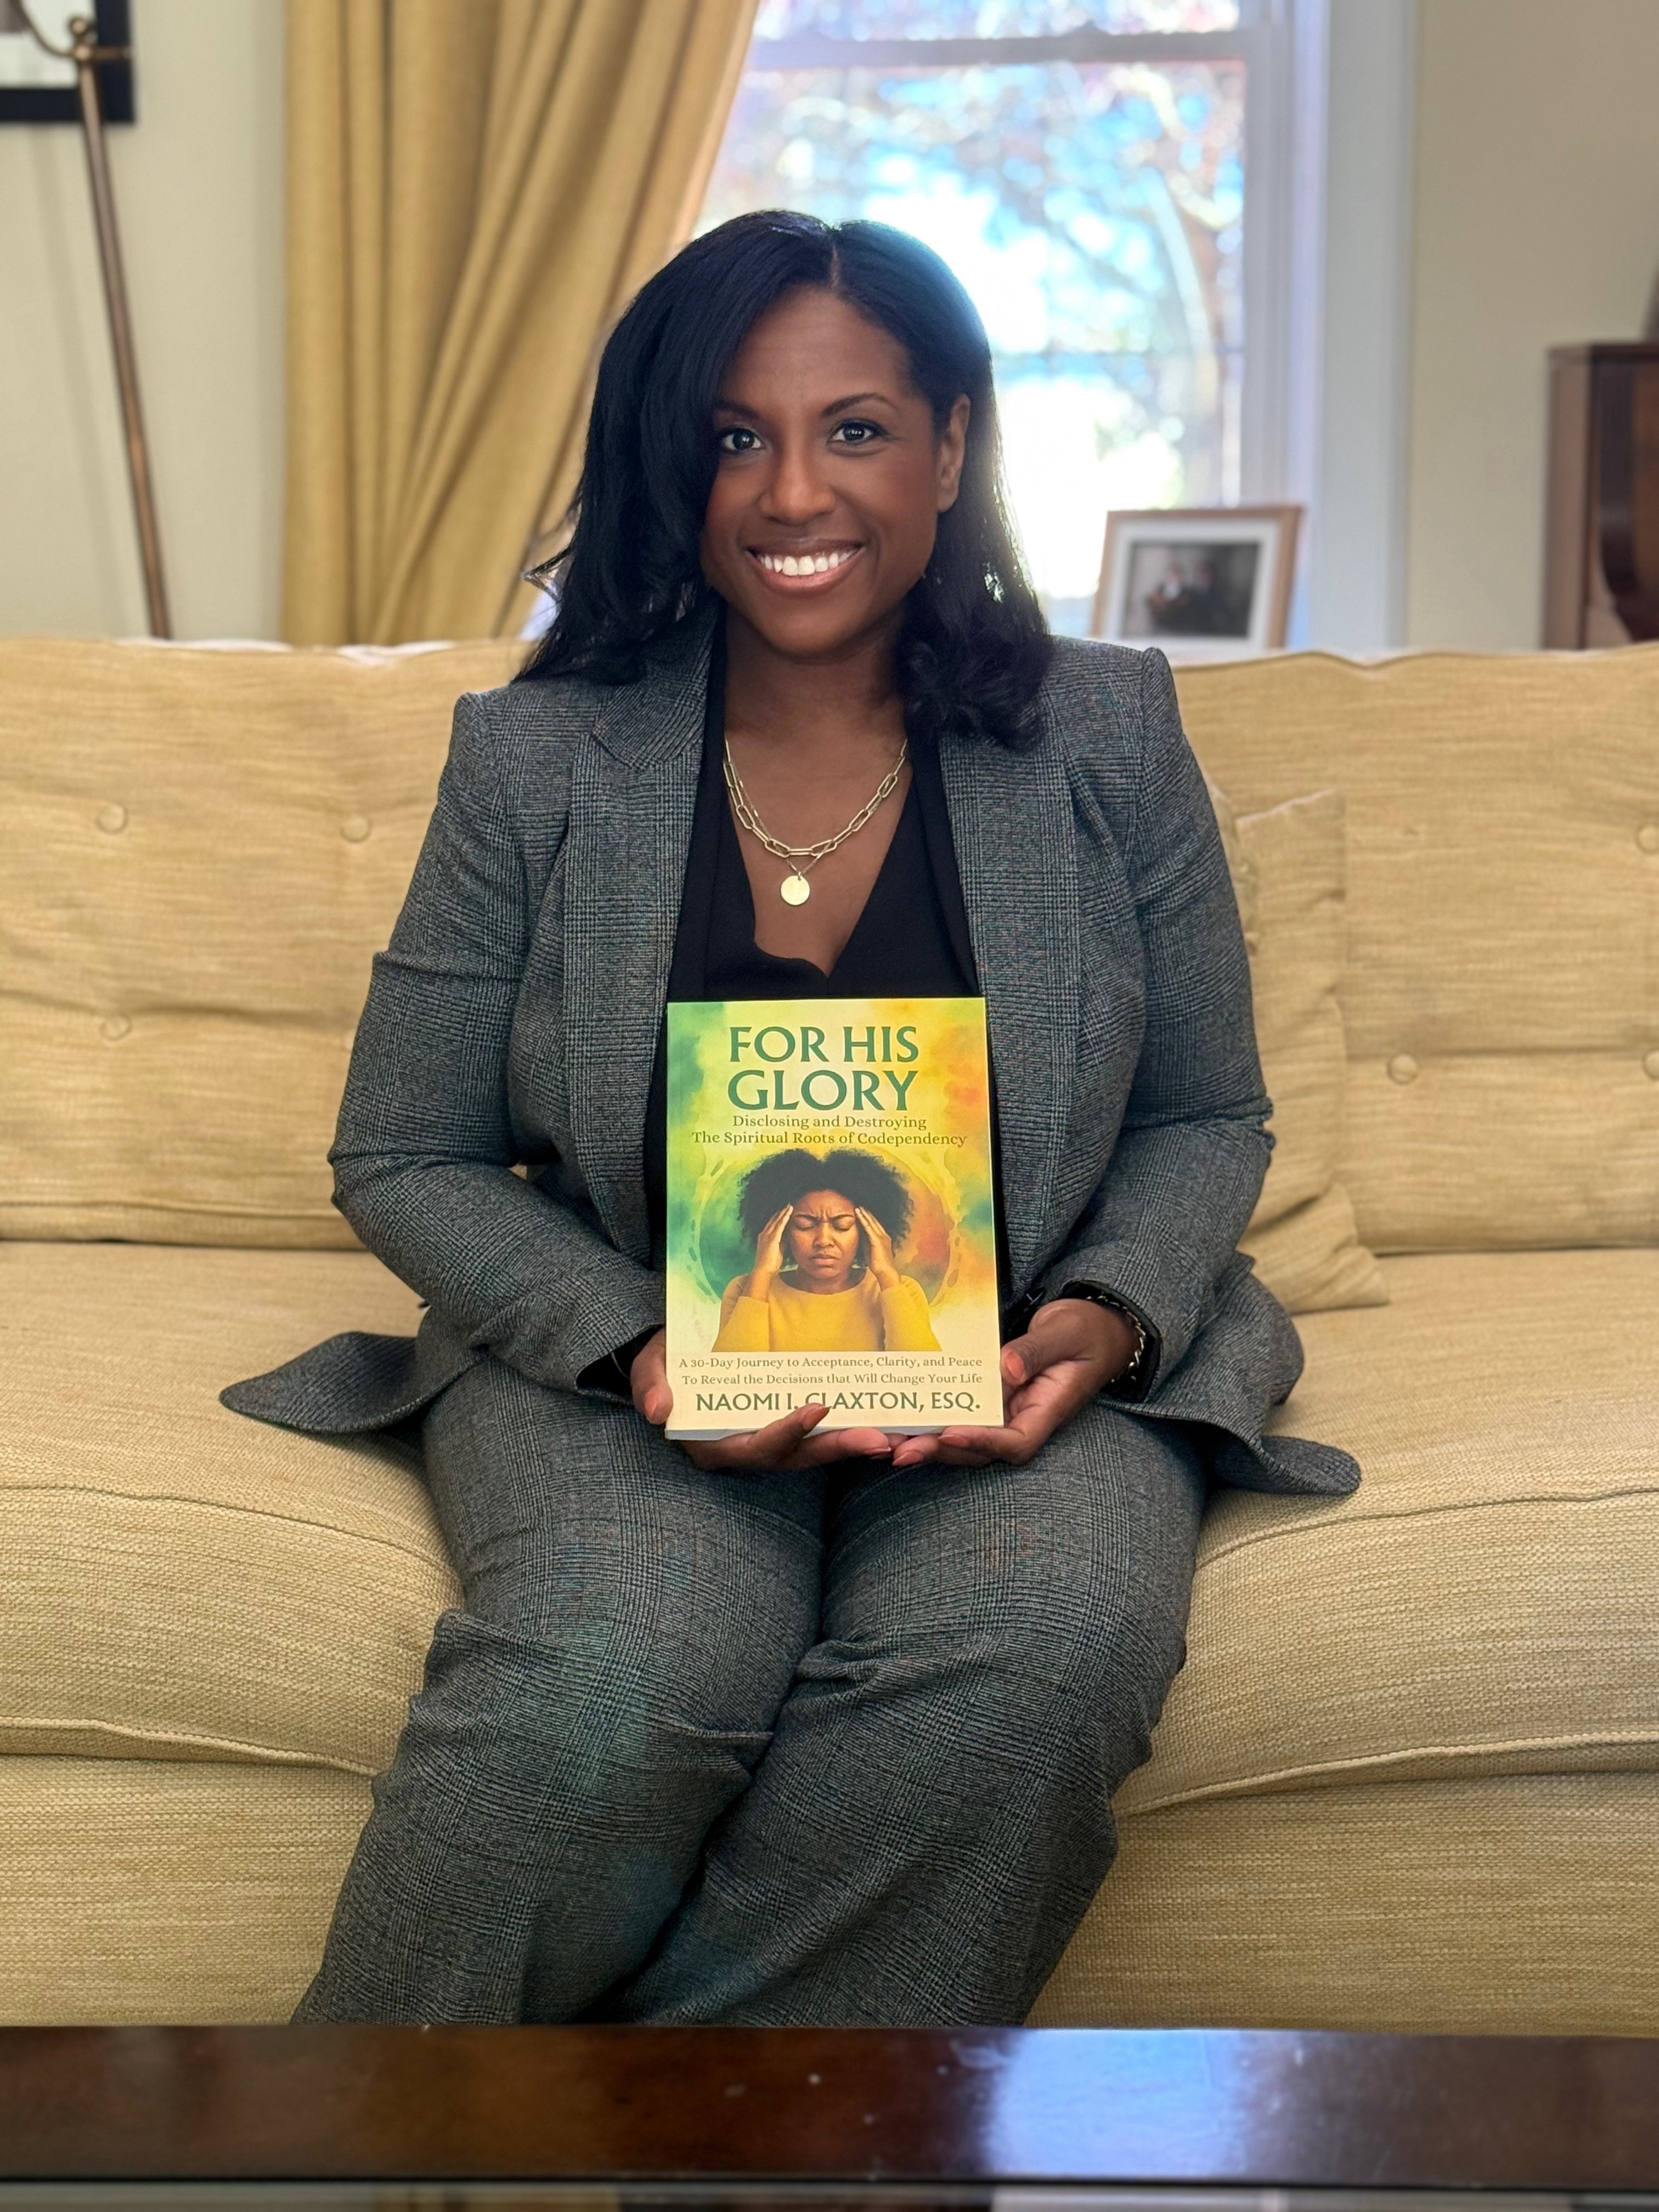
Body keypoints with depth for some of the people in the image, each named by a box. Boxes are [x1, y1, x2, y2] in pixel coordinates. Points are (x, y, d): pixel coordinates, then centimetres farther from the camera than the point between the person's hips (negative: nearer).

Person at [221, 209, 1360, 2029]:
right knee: (620, 1670, -33)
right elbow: (403, 1158, 4)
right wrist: (633, 1347, -14)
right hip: (616, 1357, -1)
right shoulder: (534, 764, 1)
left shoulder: (1107, 739, 4)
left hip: (1018, 1372, 1)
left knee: (1047, 1641, -32)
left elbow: (1208, 1119, 11)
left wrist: (1103, 1321, -11)